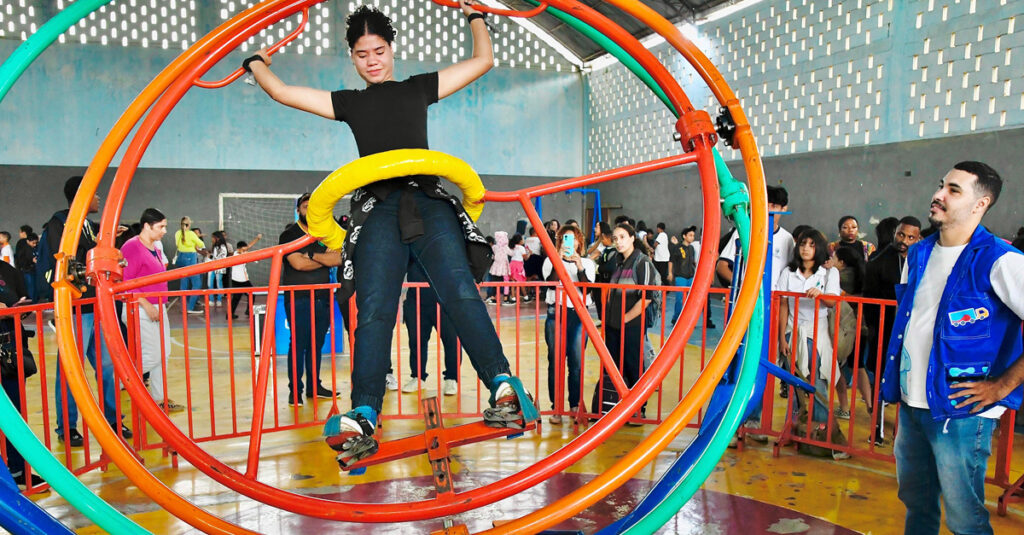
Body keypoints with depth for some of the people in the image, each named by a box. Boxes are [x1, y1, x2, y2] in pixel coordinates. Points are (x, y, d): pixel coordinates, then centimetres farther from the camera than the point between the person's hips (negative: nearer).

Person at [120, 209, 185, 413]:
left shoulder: (155, 249, 15)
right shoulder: (132, 247, -13)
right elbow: (124, 282, -19)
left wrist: (161, 306, 17)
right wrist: (147, 305, -21)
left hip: (158, 309, 9)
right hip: (141, 311, -9)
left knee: (162, 353, 10)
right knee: (152, 355, -9)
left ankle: (159, 398, 18)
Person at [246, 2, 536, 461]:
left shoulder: (419, 88, 26)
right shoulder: (348, 103, 28)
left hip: (430, 204, -1)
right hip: (378, 211, 1)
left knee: (461, 293, -23)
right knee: (373, 311, -19)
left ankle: (505, 389, -35)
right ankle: (363, 419, -29)